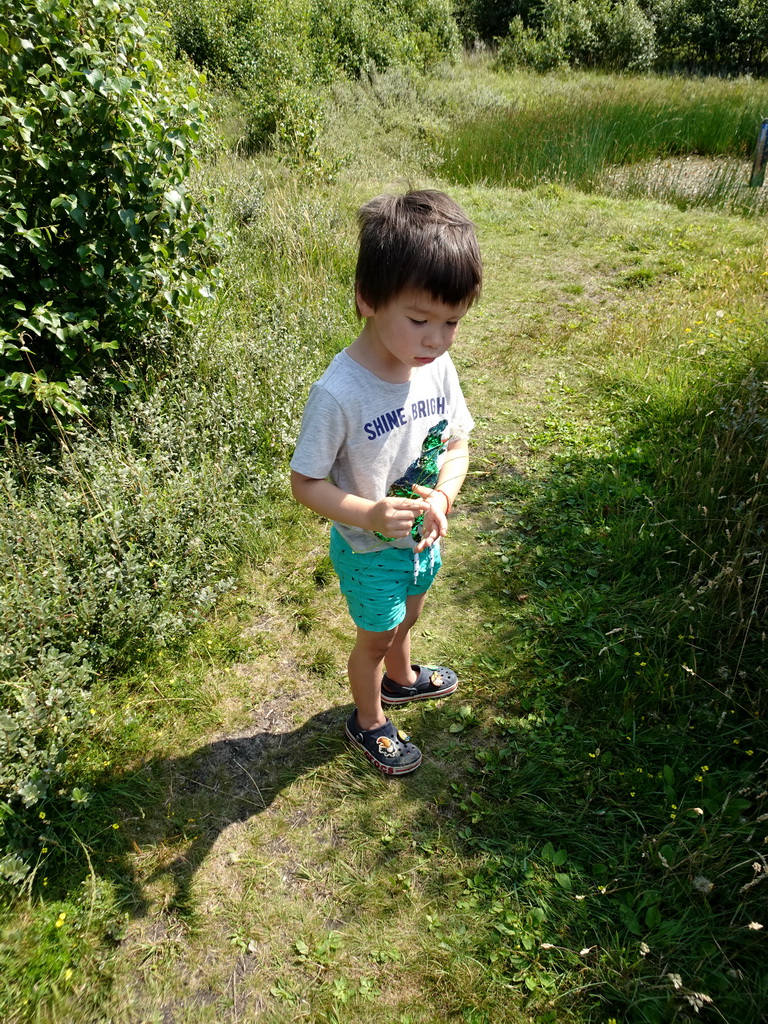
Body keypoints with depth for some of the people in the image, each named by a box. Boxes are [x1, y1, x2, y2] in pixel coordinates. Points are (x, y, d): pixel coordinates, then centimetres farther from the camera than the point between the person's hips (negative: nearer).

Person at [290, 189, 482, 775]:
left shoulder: (438, 367, -14)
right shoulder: (339, 393, -32)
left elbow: (458, 442, -1)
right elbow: (305, 483, -22)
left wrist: (442, 497, -20)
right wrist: (369, 515, -36)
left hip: (423, 538, 6)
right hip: (370, 550, -5)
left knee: (406, 618, 31)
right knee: (376, 636, 19)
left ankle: (401, 679, 63)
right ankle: (369, 721, 49)